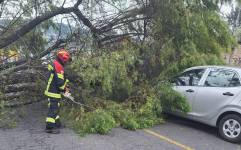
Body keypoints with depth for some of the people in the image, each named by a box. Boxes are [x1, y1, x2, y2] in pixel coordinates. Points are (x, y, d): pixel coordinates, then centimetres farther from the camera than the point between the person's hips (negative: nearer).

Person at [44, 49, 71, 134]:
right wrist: (65, 89, -7)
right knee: (53, 109, -5)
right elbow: (60, 81, -24)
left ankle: (57, 124, 32)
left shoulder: (54, 64, 13)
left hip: (51, 90, 11)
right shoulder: (58, 66, -20)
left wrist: (64, 86, 12)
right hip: (54, 92, -11)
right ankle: (49, 127, 0)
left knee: (55, 108, 19)